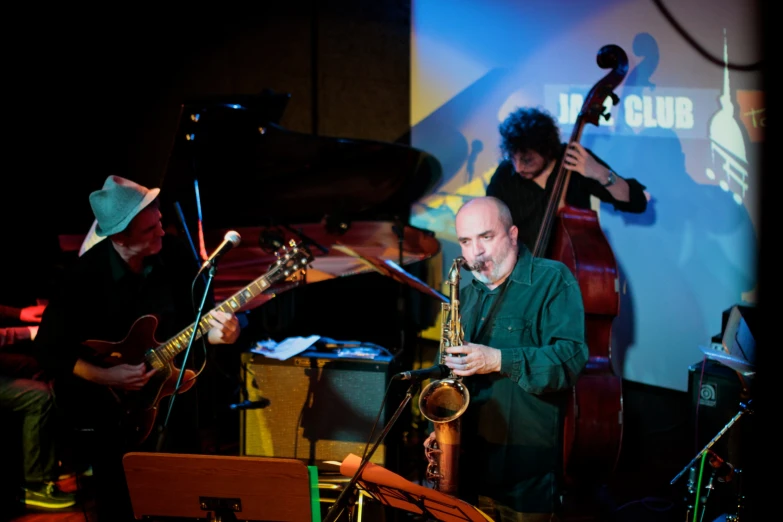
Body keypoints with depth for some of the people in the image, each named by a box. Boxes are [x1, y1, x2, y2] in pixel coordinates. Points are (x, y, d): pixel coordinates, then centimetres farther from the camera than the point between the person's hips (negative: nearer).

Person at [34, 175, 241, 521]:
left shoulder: (176, 254, -10)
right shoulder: (85, 275, -20)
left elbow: (200, 312, 0)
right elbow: (49, 350, -15)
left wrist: (217, 329, -23)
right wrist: (107, 377, -23)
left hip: (175, 399, 3)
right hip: (116, 411, -3)